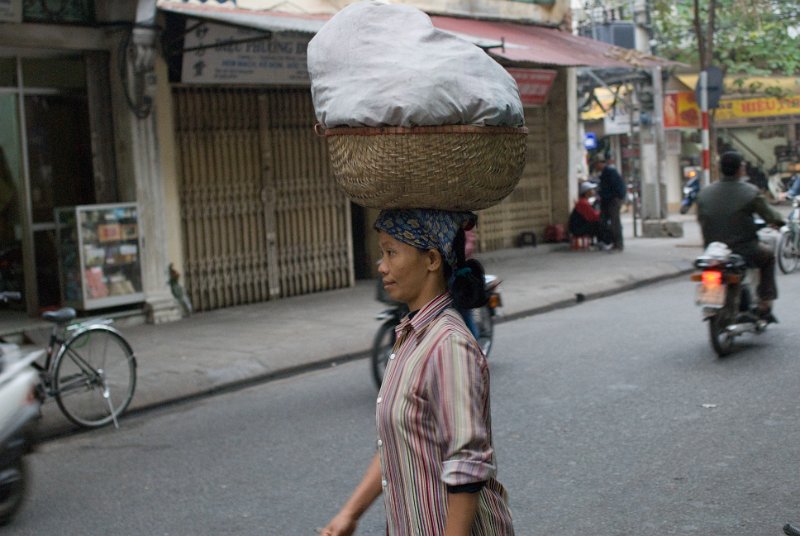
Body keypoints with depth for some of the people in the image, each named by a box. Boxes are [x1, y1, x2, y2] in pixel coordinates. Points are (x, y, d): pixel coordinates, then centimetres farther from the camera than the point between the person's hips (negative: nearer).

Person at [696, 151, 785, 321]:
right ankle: (764, 305, 23)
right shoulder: (750, 192, -11)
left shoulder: (704, 193, 0)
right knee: (768, 255, 27)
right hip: (745, 252, -4)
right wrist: (778, 221, 19)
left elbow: (700, 220, 8)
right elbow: (771, 216, -4)